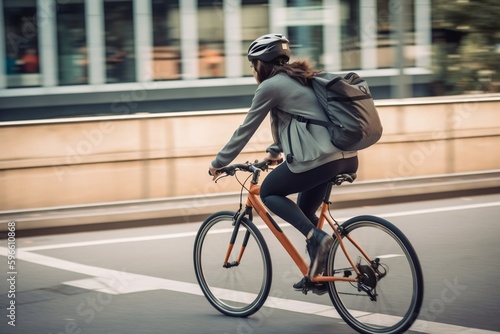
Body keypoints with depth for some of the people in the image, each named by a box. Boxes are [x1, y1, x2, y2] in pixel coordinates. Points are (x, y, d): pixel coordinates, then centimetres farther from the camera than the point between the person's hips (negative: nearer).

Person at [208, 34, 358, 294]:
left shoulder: (270, 86, -2)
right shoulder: (297, 79, 24)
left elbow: (245, 130, 4)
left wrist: (219, 163, 14)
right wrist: (276, 150, 48)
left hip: (318, 158, -9)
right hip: (347, 158, 9)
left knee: (268, 192, 10)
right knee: (304, 212, 23)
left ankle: (316, 237, -7)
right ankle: (317, 276, 21)